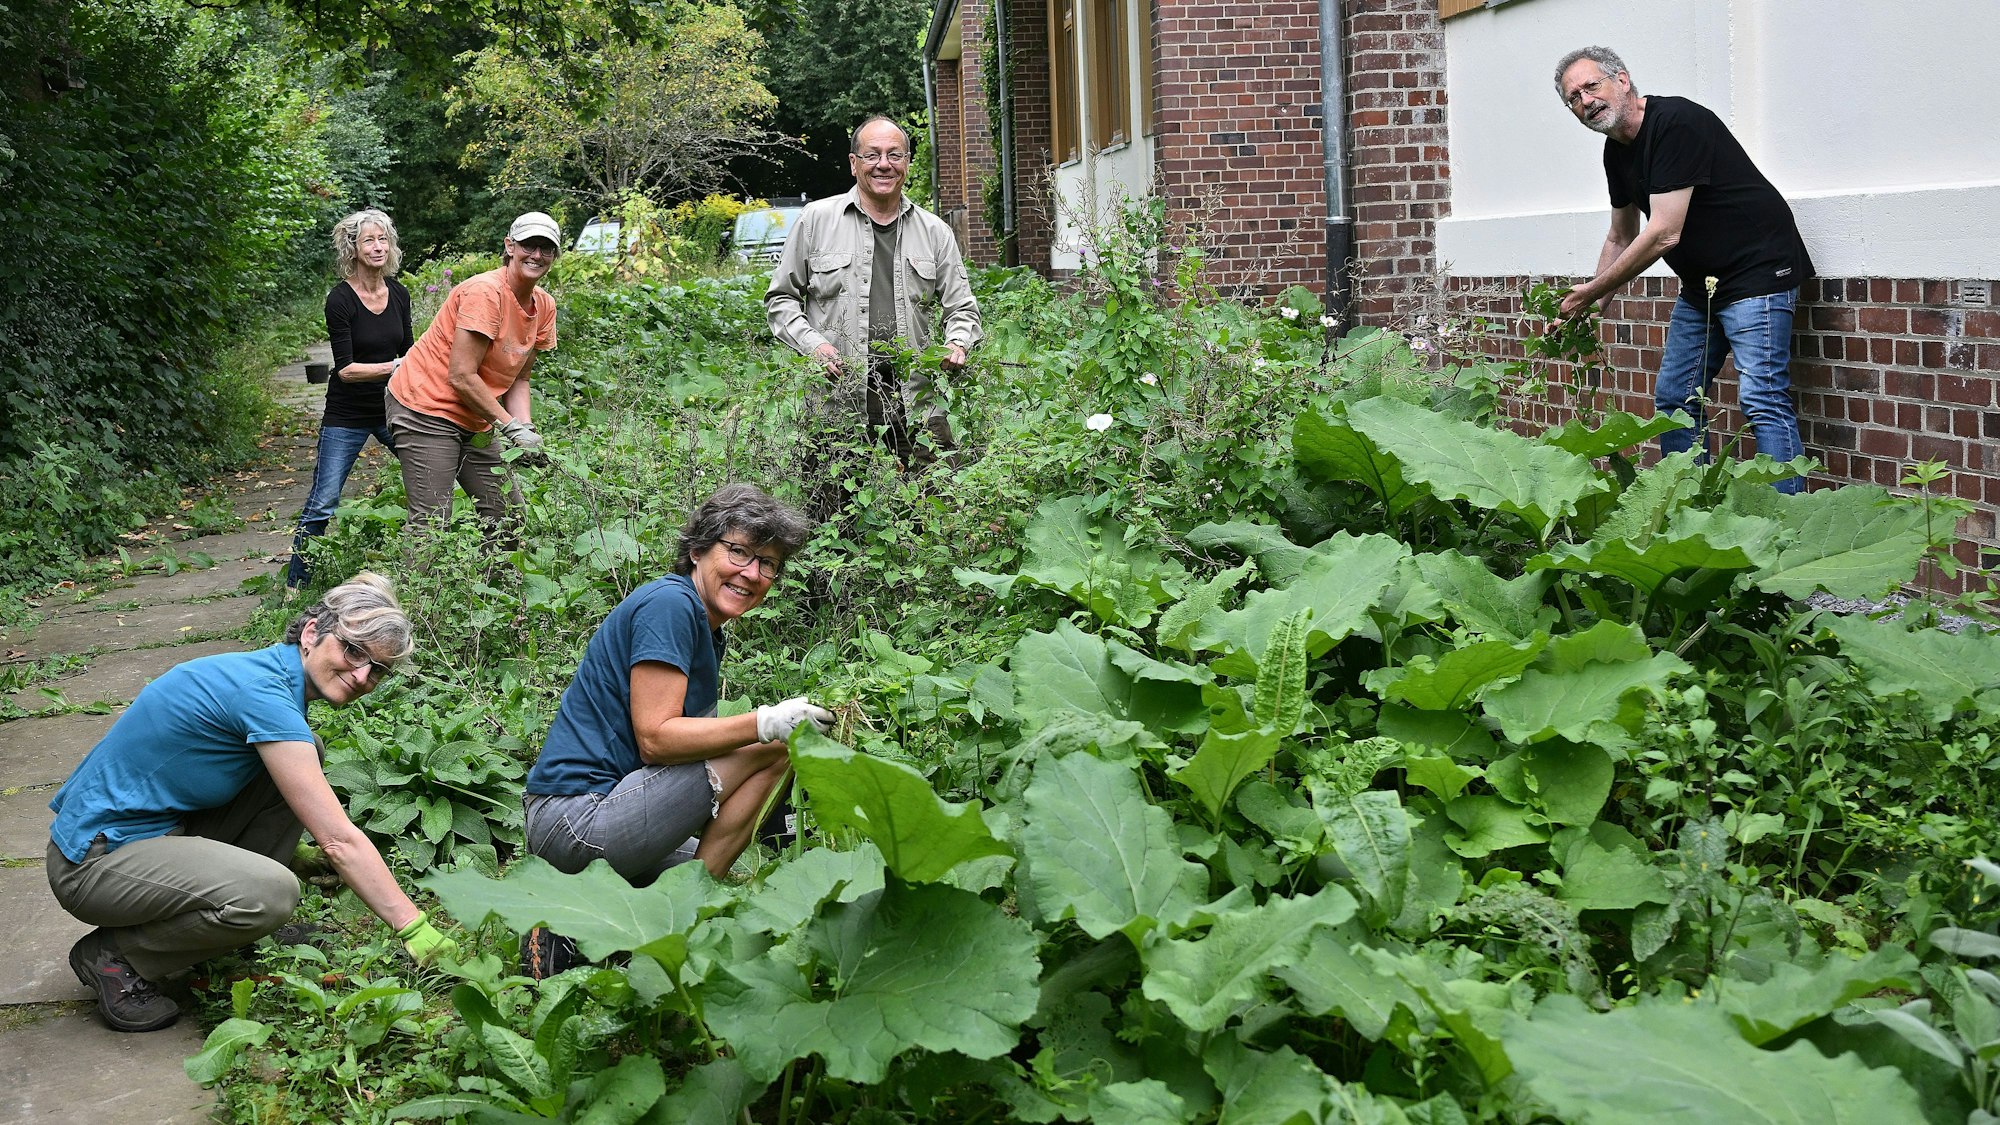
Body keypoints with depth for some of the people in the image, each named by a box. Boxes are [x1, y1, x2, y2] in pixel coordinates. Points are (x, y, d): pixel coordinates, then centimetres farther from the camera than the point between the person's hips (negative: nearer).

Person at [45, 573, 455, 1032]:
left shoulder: (271, 677, 4)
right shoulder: (264, 693, -23)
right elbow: (339, 840, -25)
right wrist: (415, 929, -23)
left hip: (154, 825, 10)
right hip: (94, 862, -10)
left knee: (302, 752, 3)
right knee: (271, 892, -31)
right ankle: (114, 955, -7)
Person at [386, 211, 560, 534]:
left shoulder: (544, 307, 6)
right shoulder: (485, 292, -19)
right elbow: (461, 377, -21)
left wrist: (527, 430, -6)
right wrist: (511, 426, -18)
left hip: (474, 422, 9)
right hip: (426, 408, -9)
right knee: (431, 527, -13)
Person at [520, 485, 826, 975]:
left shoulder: (707, 628, 18)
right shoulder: (669, 604, -12)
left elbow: (689, 737, 12)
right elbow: (656, 739, -19)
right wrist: (766, 723, -26)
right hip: (579, 819, -10)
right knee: (771, 746, -12)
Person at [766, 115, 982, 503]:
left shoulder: (934, 231, 13)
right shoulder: (816, 219, 7)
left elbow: (962, 307, 17)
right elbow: (780, 298, 11)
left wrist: (957, 344, -5)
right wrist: (812, 344, -6)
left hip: (915, 407, 2)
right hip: (835, 403, -2)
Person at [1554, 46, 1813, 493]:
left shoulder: (1676, 122, -21)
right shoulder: (1616, 151, 7)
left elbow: (1664, 235, -25)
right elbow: (1622, 238, 21)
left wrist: (1591, 291, -17)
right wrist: (1585, 306, 10)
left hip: (1757, 272, -10)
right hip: (1699, 284, 10)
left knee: (1762, 401, -17)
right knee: (1674, 399, 11)